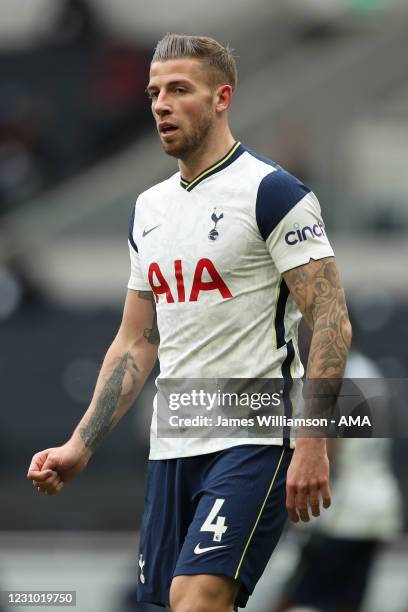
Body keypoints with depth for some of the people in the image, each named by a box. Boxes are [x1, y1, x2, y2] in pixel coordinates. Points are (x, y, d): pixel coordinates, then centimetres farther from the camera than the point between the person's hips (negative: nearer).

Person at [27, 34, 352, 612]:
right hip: (171, 449, 8)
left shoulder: (271, 190, -7)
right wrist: (80, 446, 12)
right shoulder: (149, 207, 16)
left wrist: (312, 445, -20)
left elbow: (331, 322, -12)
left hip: (255, 440, -7)